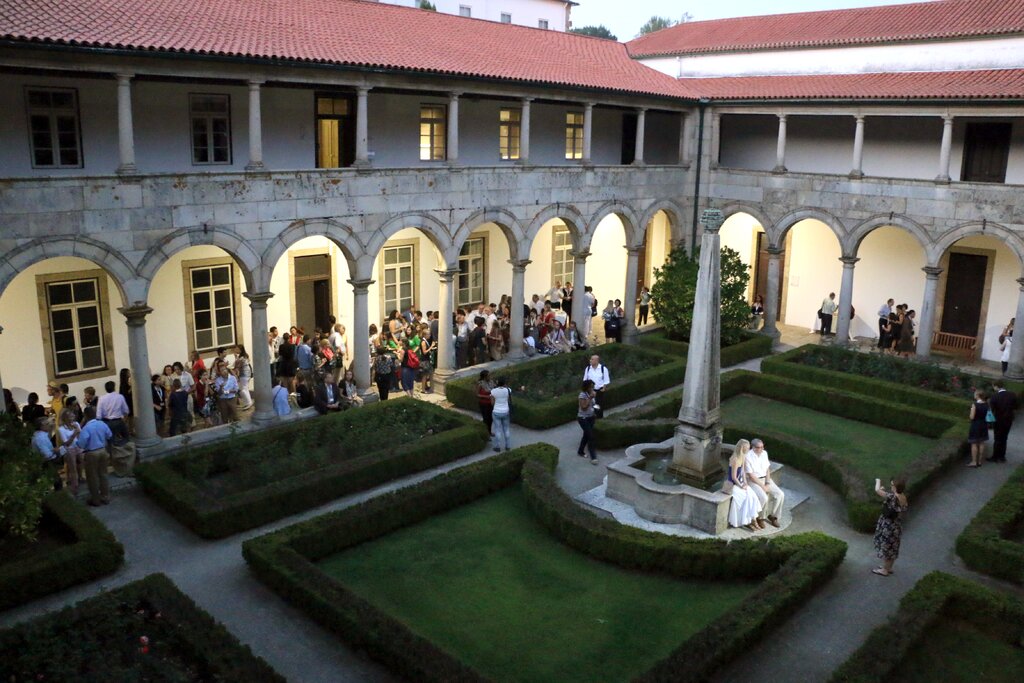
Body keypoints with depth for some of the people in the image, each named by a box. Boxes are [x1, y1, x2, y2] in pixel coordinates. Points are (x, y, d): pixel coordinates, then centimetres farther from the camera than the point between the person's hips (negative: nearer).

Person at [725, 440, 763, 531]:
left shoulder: (743, 457, 2)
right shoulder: (735, 459, -25)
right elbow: (734, 477, -21)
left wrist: (745, 482, 0)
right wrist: (741, 486, -13)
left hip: (740, 482, 8)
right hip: (732, 484, -8)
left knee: (753, 496, -10)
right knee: (748, 497, -17)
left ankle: (753, 520, -5)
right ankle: (745, 522, -4)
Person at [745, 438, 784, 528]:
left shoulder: (764, 453, 2)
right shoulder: (748, 457, -19)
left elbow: (767, 469, 6)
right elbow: (751, 475, -19)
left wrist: (768, 483, -7)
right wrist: (763, 486, -18)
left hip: (765, 478, 7)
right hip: (753, 481, -6)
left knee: (780, 495, -11)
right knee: (763, 498, -29)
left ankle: (773, 515, 8)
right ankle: (760, 518, -4)